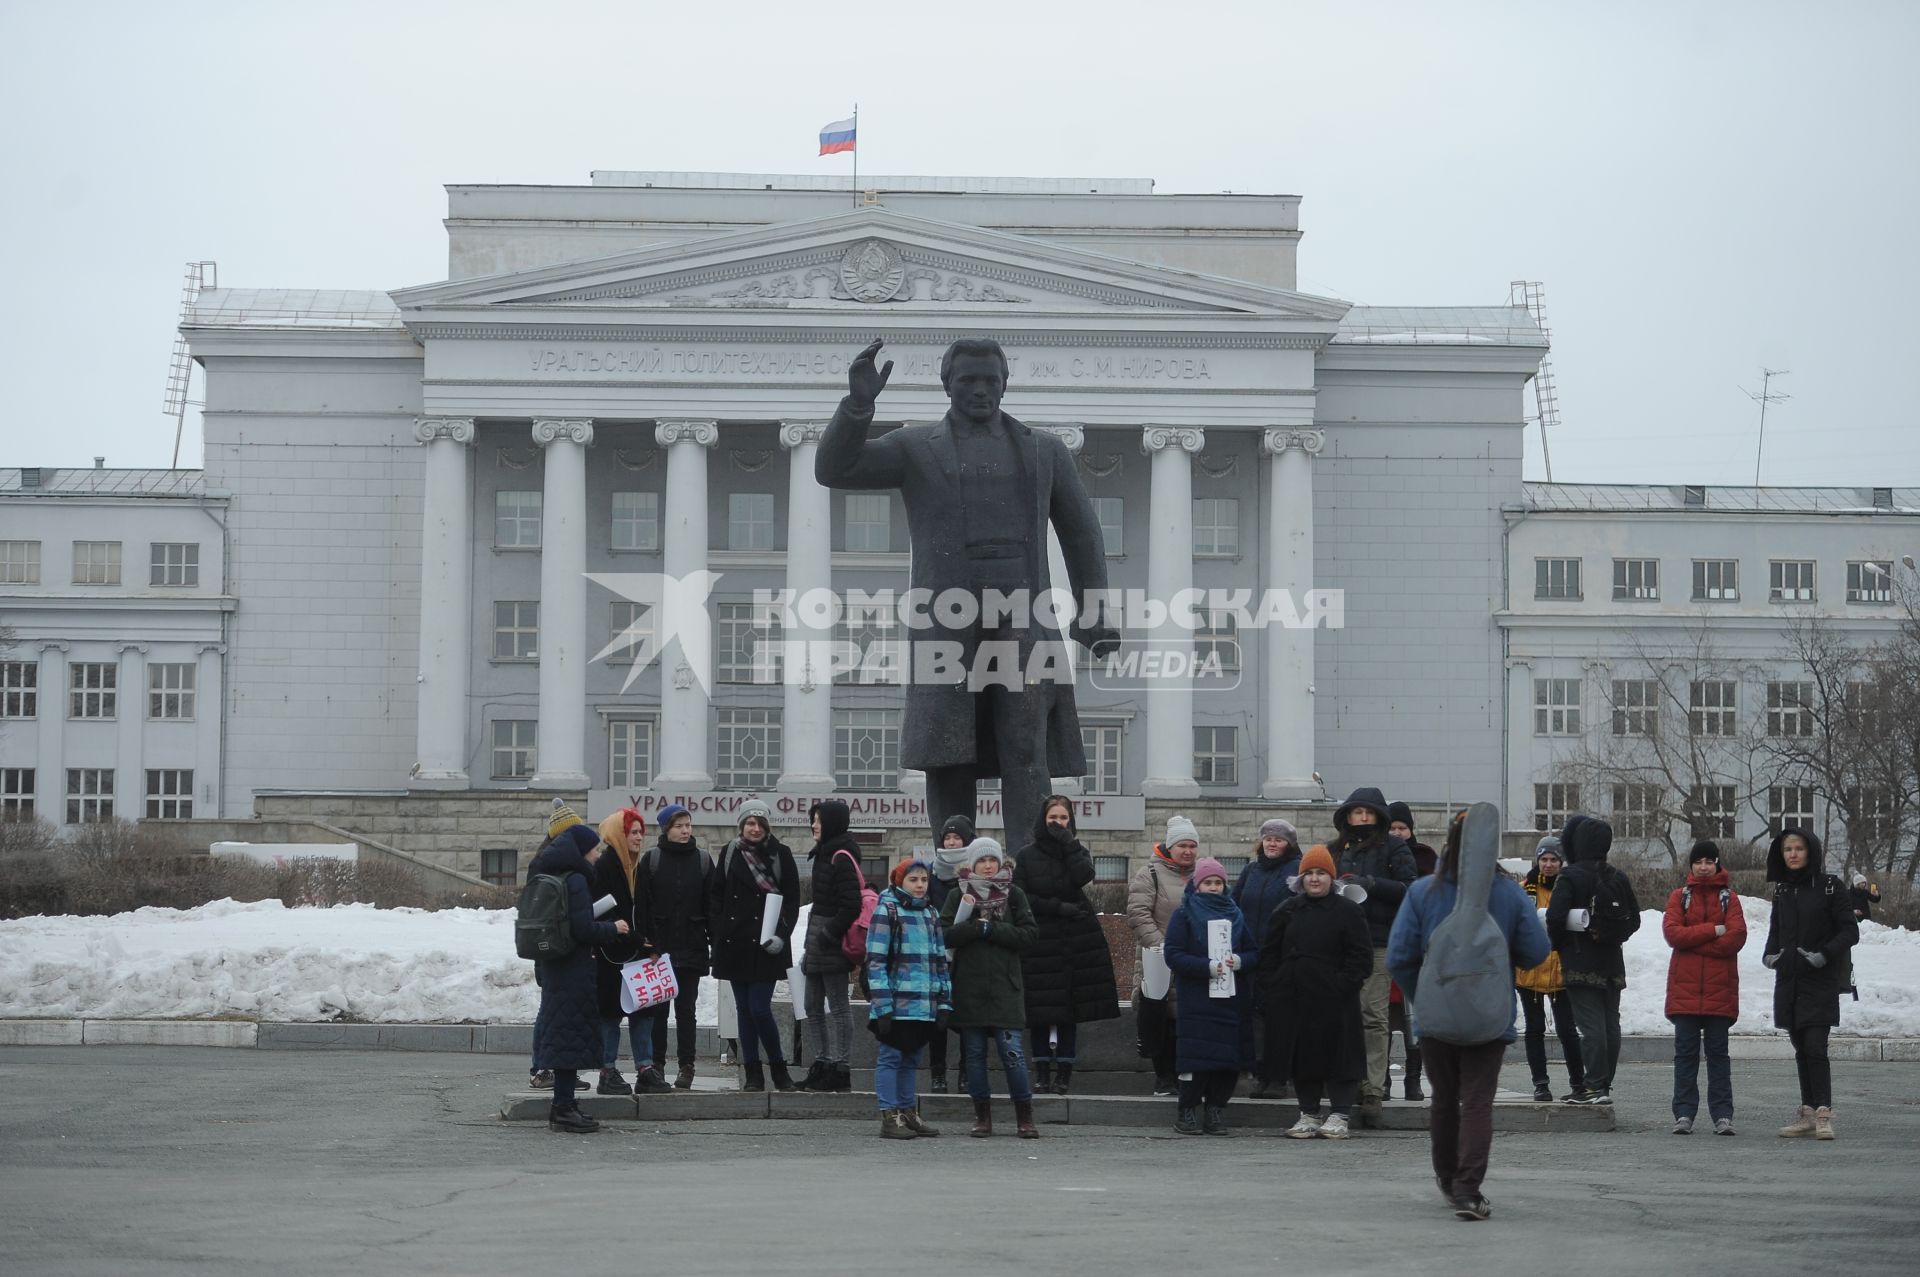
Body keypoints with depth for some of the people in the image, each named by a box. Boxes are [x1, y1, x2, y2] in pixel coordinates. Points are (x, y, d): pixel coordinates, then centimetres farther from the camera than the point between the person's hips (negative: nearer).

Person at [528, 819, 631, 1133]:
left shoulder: (551, 877, 13)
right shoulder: (575, 880, -15)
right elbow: (583, 929, -19)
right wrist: (613, 929, -5)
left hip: (552, 966, 9)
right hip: (573, 968, -9)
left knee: (562, 1035, 13)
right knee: (572, 1033, -6)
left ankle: (563, 1106, 18)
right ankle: (563, 1109, -5)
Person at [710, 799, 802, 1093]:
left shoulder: (780, 854, 1)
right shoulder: (730, 853, 8)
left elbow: (792, 900, 1)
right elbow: (717, 896, 12)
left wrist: (781, 935, -10)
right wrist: (718, 931, 0)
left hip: (765, 944, -3)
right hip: (734, 944, 3)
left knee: (760, 1009, -10)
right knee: (745, 1010, 6)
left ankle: (778, 1067, 7)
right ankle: (752, 1074, 11)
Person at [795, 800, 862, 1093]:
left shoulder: (842, 857, -15)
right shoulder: (824, 854, 14)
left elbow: (851, 904, -21)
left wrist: (829, 934, -18)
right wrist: (814, 936, 17)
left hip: (833, 941, -10)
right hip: (820, 936, 10)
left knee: (838, 1005, -4)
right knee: (814, 1006, 14)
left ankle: (840, 1071, 0)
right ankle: (825, 1065, 20)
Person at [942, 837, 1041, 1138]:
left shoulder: (1014, 894, 6)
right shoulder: (958, 895, 7)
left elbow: (1030, 934, -3)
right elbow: (944, 935, -3)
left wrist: (992, 928, -9)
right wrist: (975, 926, -14)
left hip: (1004, 987, -1)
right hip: (969, 987, 1)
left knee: (1011, 1051, -8)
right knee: (974, 1054, 5)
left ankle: (1025, 1117, 1)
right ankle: (982, 1116, 15)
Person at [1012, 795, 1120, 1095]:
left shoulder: (1077, 852, 10)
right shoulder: (1027, 856, 5)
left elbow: (1084, 877, -12)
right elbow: (1022, 898, -4)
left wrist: (1068, 843, -10)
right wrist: (1059, 908, -11)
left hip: (1075, 939, 1)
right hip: (1039, 942, -1)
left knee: (1070, 1008, 0)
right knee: (1040, 1009, -4)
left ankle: (1064, 1070, 5)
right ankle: (1042, 1070, 4)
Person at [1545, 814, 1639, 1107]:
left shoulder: (1571, 876, -11)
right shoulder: (1618, 878, 8)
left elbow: (1555, 917, -18)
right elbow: (1634, 918, 13)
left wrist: (1557, 944, -1)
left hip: (1581, 962, -6)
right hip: (1612, 962, 6)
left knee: (1591, 1024, -7)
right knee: (1610, 1023, 10)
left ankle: (1596, 1086, -10)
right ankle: (1605, 1084, 14)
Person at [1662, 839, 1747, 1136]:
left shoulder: (1728, 897, 7)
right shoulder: (1679, 896, 9)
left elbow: (1736, 937, -8)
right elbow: (1672, 932, -7)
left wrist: (1693, 942, -10)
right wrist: (1713, 930, -13)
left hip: (1720, 988, -1)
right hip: (1684, 987, 1)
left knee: (1718, 1051, 2)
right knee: (1685, 1052, 1)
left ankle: (1722, 1115, 3)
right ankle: (1684, 1114, 2)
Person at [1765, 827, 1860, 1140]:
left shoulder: (1829, 886, -5)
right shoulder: (1782, 890, 10)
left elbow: (1850, 931, -6)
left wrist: (1825, 954, -19)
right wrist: (1769, 953, 2)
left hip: (1820, 982, -6)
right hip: (1789, 981, 6)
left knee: (1815, 1046, -14)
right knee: (1801, 1048, 9)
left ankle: (1823, 1114, -12)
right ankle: (1808, 1113, 14)